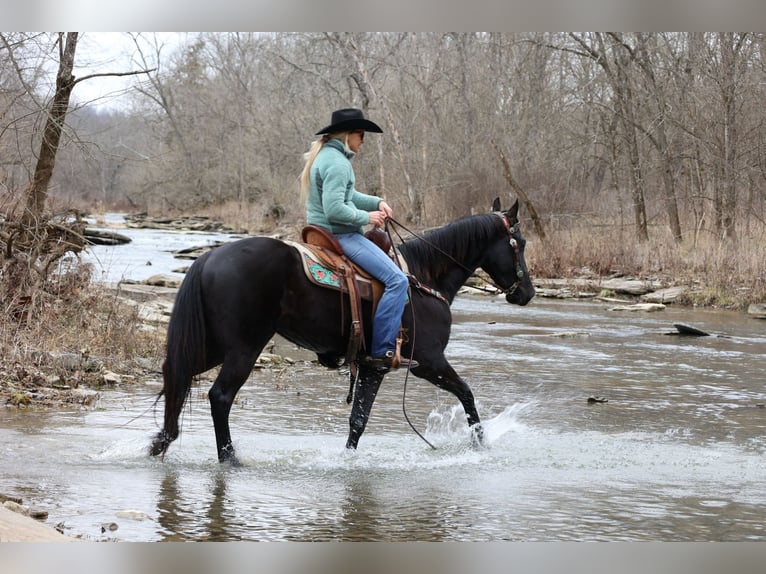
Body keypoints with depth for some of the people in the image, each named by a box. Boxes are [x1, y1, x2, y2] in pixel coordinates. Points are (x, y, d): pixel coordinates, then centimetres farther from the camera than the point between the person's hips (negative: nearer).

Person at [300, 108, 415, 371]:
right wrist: (366, 217, -13)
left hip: (323, 233, 11)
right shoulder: (337, 163, -19)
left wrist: (377, 202, 8)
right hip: (339, 235, -11)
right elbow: (334, 209, -26)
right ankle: (381, 352, -17)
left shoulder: (324, 156, 14)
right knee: (397, 280, -15)